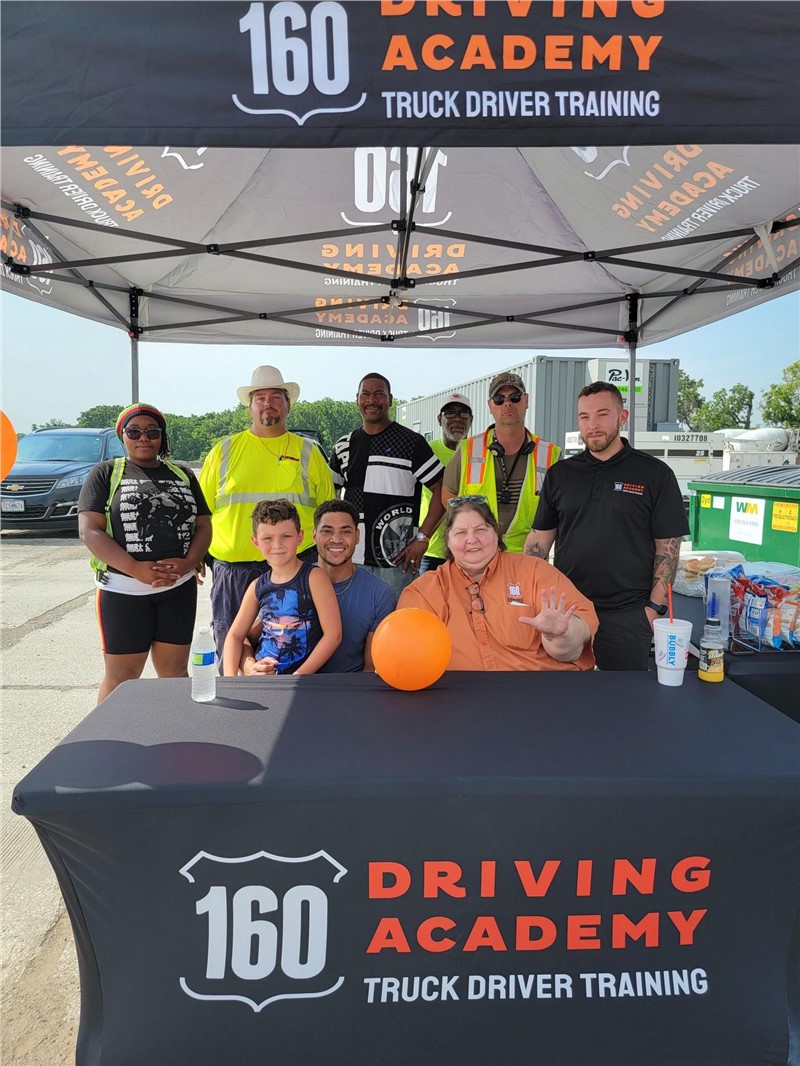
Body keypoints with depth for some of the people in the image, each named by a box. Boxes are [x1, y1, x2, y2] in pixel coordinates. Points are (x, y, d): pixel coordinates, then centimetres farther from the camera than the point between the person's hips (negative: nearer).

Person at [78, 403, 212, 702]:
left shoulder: (183, 475, 14)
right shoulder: (105, 474, 4)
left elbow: (204, 526, 9)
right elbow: (89, 530, -6)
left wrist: (188, 563, -11)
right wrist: (135, 569, -19)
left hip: (179, 589, 3)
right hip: (123, 590, -3)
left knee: (175, 672, 8)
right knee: (121, 678, 1)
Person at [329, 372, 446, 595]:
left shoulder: (411, 442, -2)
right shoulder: (344, 446, 12)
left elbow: (441, 490, -5)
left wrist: (422, 538, -11)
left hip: (396, 560, -4)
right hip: (351, 560, 4)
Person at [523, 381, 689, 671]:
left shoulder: (655, 474, -1)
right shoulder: (560, 474, 8)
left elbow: (668, 546, -2)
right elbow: (539, 539, 9)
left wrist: (655, 608, -8)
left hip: (627, 614, -3)